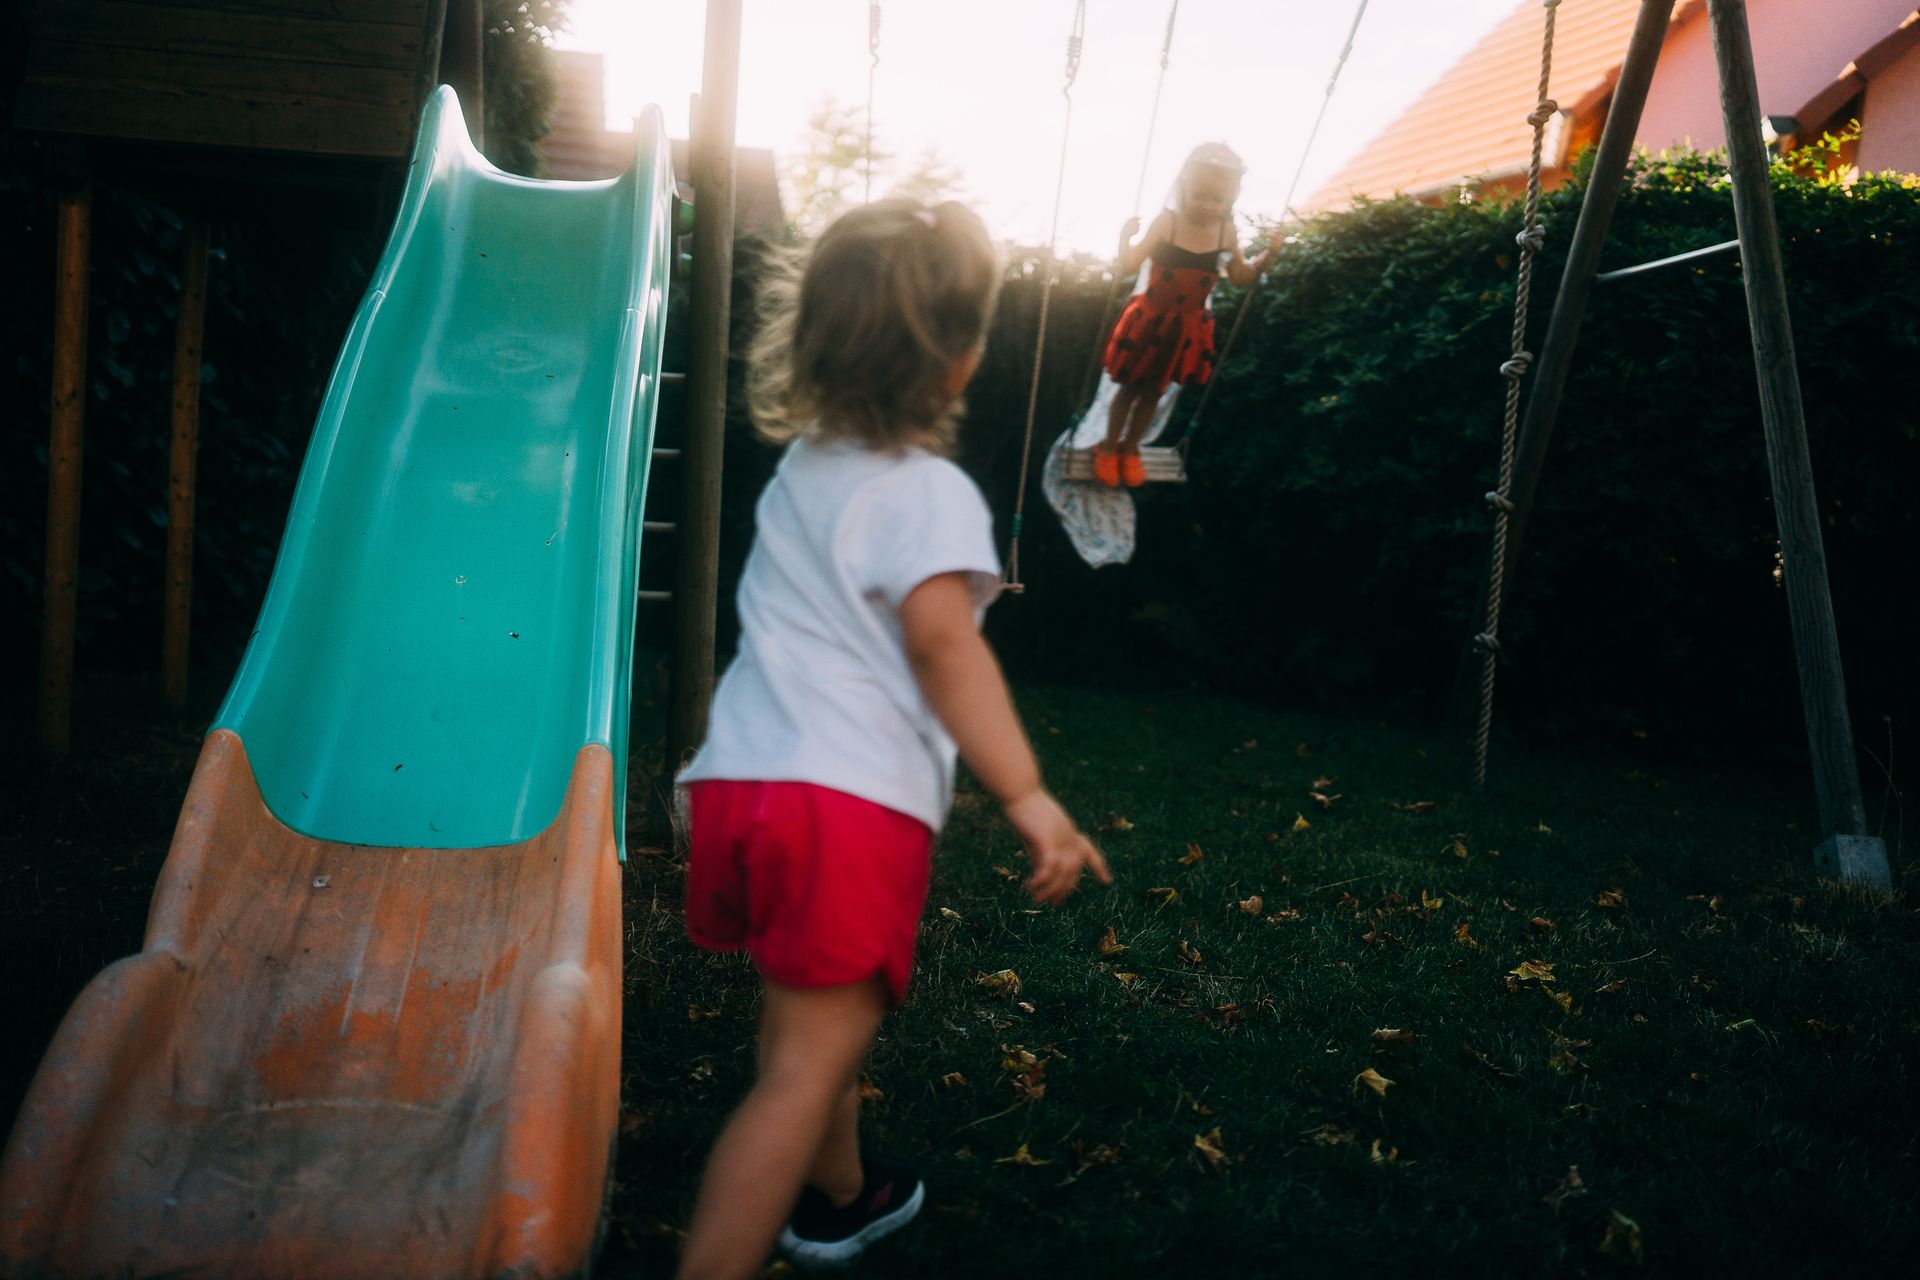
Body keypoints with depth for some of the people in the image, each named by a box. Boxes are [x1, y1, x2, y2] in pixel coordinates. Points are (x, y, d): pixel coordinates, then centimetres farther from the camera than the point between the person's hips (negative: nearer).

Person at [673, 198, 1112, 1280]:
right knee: (806, 1068, -3)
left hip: (739, 781, 9)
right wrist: (1027, 794, -27)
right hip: (853, 804, -8)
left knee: (822, 1023, 27)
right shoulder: (930, 492, -9)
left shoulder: (802, 467, 16)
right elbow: (943, 636, -24)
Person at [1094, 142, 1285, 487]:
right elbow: (1128, 266, -24)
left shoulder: (1225, 231, -9)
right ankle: (1108, 449, 33)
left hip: (1187, 328, 3)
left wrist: (1267, 256, -10)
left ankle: (1129, 450, 38)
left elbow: (1240, 277, 4)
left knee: (1153, 392, 18)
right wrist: (1126, 235, -38)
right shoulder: (1167, 222, -20)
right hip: (1150, 320, -3)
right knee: (1130, 388, 13)